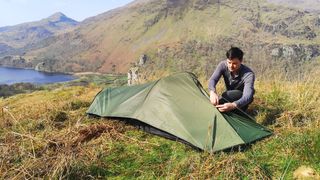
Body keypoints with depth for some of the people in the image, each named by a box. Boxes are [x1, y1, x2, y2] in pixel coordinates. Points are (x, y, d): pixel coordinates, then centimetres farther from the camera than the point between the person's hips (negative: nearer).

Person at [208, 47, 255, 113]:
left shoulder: (248, 74, -33)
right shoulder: (223, 65, -20)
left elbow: (247, 96, -44)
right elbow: (212, 79, -30)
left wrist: (233, 105, -64)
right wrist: (212, 92, -54)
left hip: (241, 100, -4)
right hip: (230, 98, 4)